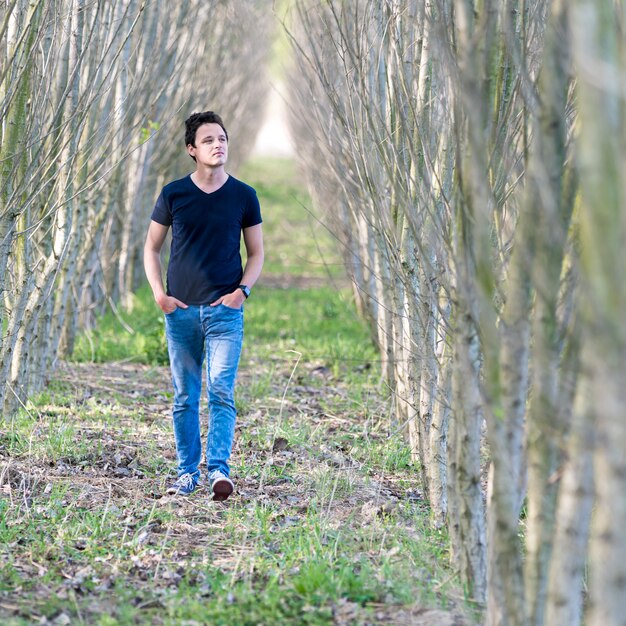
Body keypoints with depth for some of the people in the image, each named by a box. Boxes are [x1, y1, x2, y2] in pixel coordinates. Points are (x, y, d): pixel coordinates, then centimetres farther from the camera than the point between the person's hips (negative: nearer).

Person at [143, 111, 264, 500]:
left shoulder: (243, 196, 3)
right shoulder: (173, 194, 3)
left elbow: (256, 253, 9)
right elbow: (152, 248, 11)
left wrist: (242, 290, -6)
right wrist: (159, 293, -1)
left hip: (225, 310, -1)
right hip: (181, 310, 1)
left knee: (221, 391, -11)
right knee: (185, 396, 7)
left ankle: (219, 469, -14)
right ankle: (187, 471, 14)